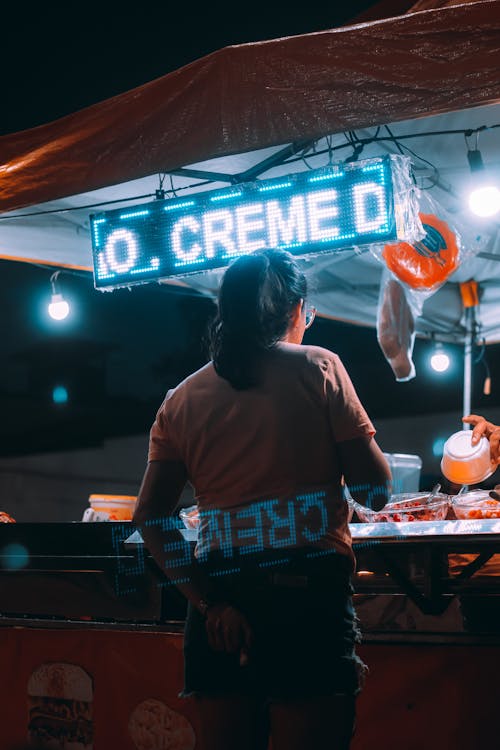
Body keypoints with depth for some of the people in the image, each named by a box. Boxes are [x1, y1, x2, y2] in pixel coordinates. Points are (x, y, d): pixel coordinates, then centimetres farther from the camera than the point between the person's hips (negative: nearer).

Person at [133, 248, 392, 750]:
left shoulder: (181, 400, 10)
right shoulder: (317, 368, -1)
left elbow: (150, 516, 3)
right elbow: (374, 490, -2)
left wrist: (204, 598, 1)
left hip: (219, 610, 4)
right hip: (307, 594, -4)